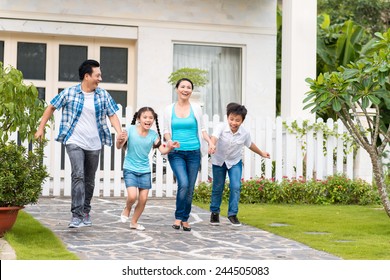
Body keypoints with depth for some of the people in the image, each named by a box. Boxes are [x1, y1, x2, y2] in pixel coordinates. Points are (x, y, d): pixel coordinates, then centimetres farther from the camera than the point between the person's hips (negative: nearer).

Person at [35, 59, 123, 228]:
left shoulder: (103, 95, 4)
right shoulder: (69, 93, -4)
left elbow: (112, 115, 4)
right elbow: (51, 107, 6)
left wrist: (120, 132, -13)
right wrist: (41, 129, 5)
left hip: (94, 145, 4)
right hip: (75, 142, -4)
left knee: (89, 180, 12)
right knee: (78, 175, -20)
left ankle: (86, 213, 29)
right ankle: (77, 215, -21)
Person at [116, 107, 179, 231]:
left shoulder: (153, 135, -5)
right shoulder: (131, 130, -12)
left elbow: (162, 150, -11)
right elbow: (119, 146, -13)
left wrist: (170, 147, -33)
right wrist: (120, 140, -36)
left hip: (145, 170, 3)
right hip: (130, 169, -3)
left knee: (143, 199, 2)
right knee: (132, 196, -17)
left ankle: (134, 222, 23)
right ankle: (127, 209, 19)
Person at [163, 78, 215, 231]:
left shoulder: (196, 108, 7)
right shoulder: (169, 109, 6)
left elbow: (202, 129, 10)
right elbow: (166, 131, 7)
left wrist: (210, 142, -7)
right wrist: (169, 141, -13)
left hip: (193, 152, 2)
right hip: (176, 153, -2)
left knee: (190, 188, 5)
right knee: (183, 184, -20)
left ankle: (185, 219, 21)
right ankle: (178, 217, -3)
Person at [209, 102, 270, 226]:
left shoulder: (244, 133, -18)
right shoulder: (221, 127, -27)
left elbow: (250, 144, 2)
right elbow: (214, 137, -46)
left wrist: (261, 153, 17)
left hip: (235, 161, 1)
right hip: (219, 160, -1)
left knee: (235, 187, -11)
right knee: (218, 187, 9)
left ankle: (232, 214, 4)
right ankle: (215, 212, 29)